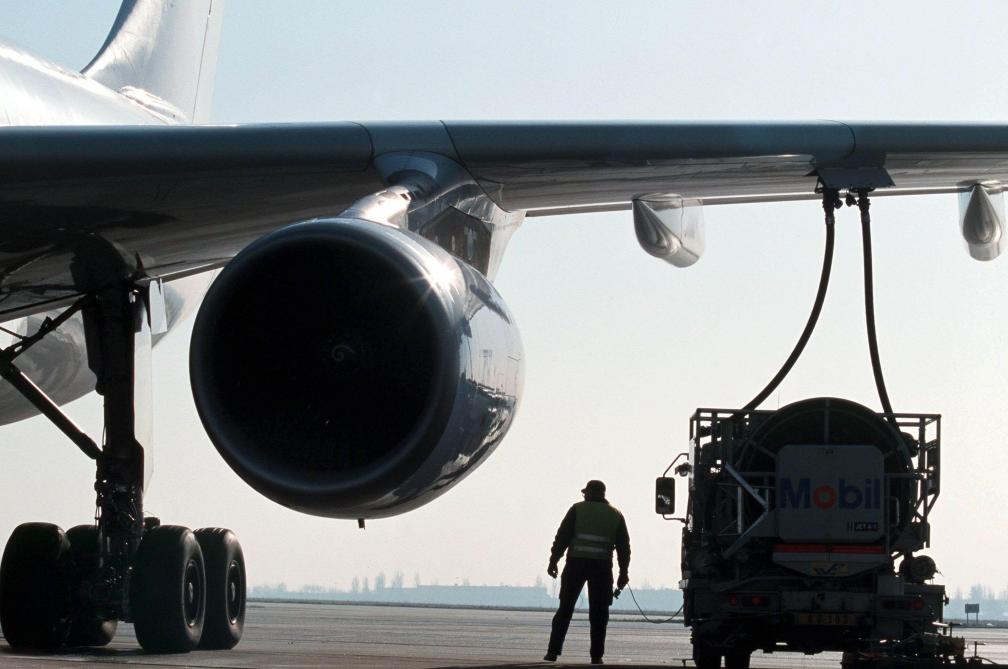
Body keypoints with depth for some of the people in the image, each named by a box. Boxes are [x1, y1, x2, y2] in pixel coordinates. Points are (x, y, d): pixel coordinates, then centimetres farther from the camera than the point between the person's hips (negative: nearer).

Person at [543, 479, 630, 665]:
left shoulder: (578, 509, 4)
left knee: (565, 609, 5)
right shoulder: (616, 515, 11)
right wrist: (623, 572, 12)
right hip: (602, 567, 1)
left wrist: (553, 561, -1)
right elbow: (624, 546, 9)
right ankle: (596, 655, 0)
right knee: (598, 612, 5)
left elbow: (562, 537, -3)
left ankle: (553, 651, 1)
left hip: (576, 564, -1)